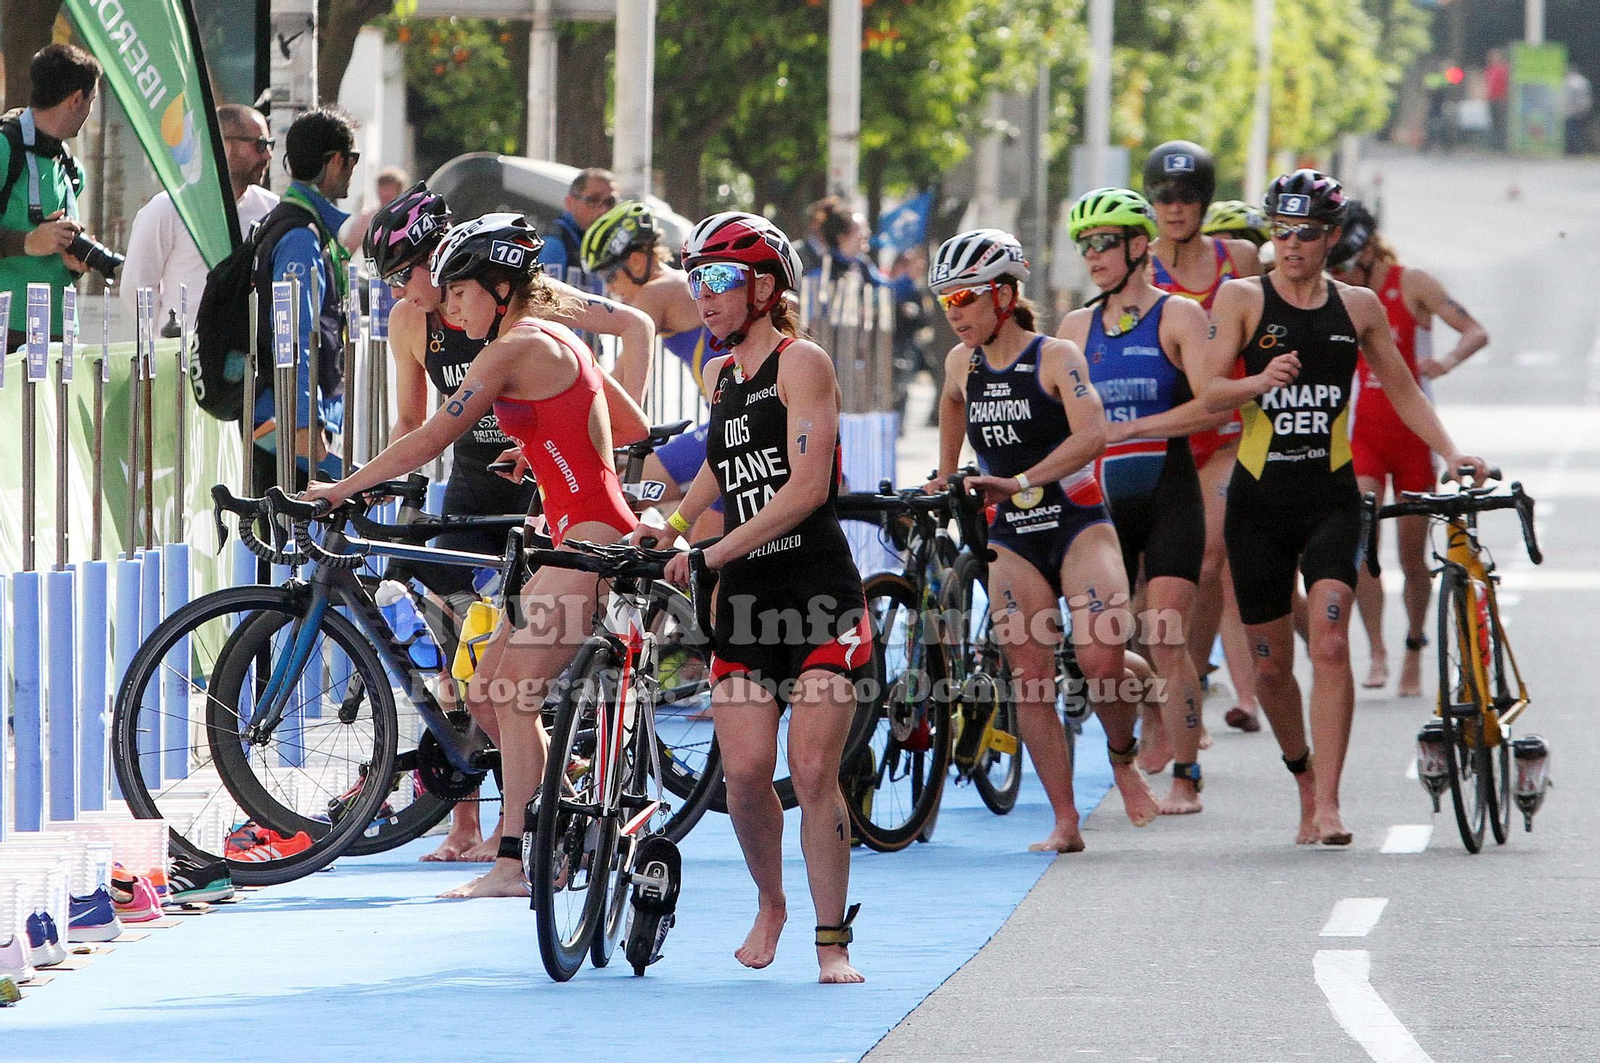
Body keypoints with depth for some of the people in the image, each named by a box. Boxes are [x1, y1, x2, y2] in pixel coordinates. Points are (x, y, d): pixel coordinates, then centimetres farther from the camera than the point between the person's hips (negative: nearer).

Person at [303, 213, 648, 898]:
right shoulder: (558, 339, 19)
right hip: (587, 533, 10)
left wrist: (338, 489, -6)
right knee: (486, 694, 9)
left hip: (590, 534, -10)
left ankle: (514, 864, -13)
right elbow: (634, 429, 25)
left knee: (512, 696, -12)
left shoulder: (515, 348, -11)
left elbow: (430, 440, -12)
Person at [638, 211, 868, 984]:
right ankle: (769, 903, 20)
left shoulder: (801, 363, -7)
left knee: (813, 772, -11)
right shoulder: (719, 375, 14)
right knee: (744, 772, -5)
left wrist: (712, 553, -21)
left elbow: (807, 487, -17)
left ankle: (832, 941, -1)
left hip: (819, 587, -5)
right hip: (745, 598, 5)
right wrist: (672, 526, 14)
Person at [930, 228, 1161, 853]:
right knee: (1030, 678, -5)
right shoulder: (962, 364, 6)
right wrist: (945, 477, 35)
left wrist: (1021, 481, -34)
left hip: (1077, 522, -5)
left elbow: (1090, 437, -24)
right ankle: (1065, 823, -2)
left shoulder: (1055, 357, -9)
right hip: (1011, 536, 5)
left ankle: (1123, 758, 8)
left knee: (1100, 661, -21)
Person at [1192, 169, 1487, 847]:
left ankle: (1326, 806, -20)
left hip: (1331, 494, 0)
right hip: (1259, 498, 0)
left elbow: (1402, 391, 17)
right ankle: (1303, 773, 34)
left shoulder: (1357, 307, 7)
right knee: (1270, 665, 7)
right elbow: (1208, 392, -8)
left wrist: (1452, 454, 4)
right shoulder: (1242, 298, 0)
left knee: (1329, 645, -18)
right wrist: (1263, 379, -28)